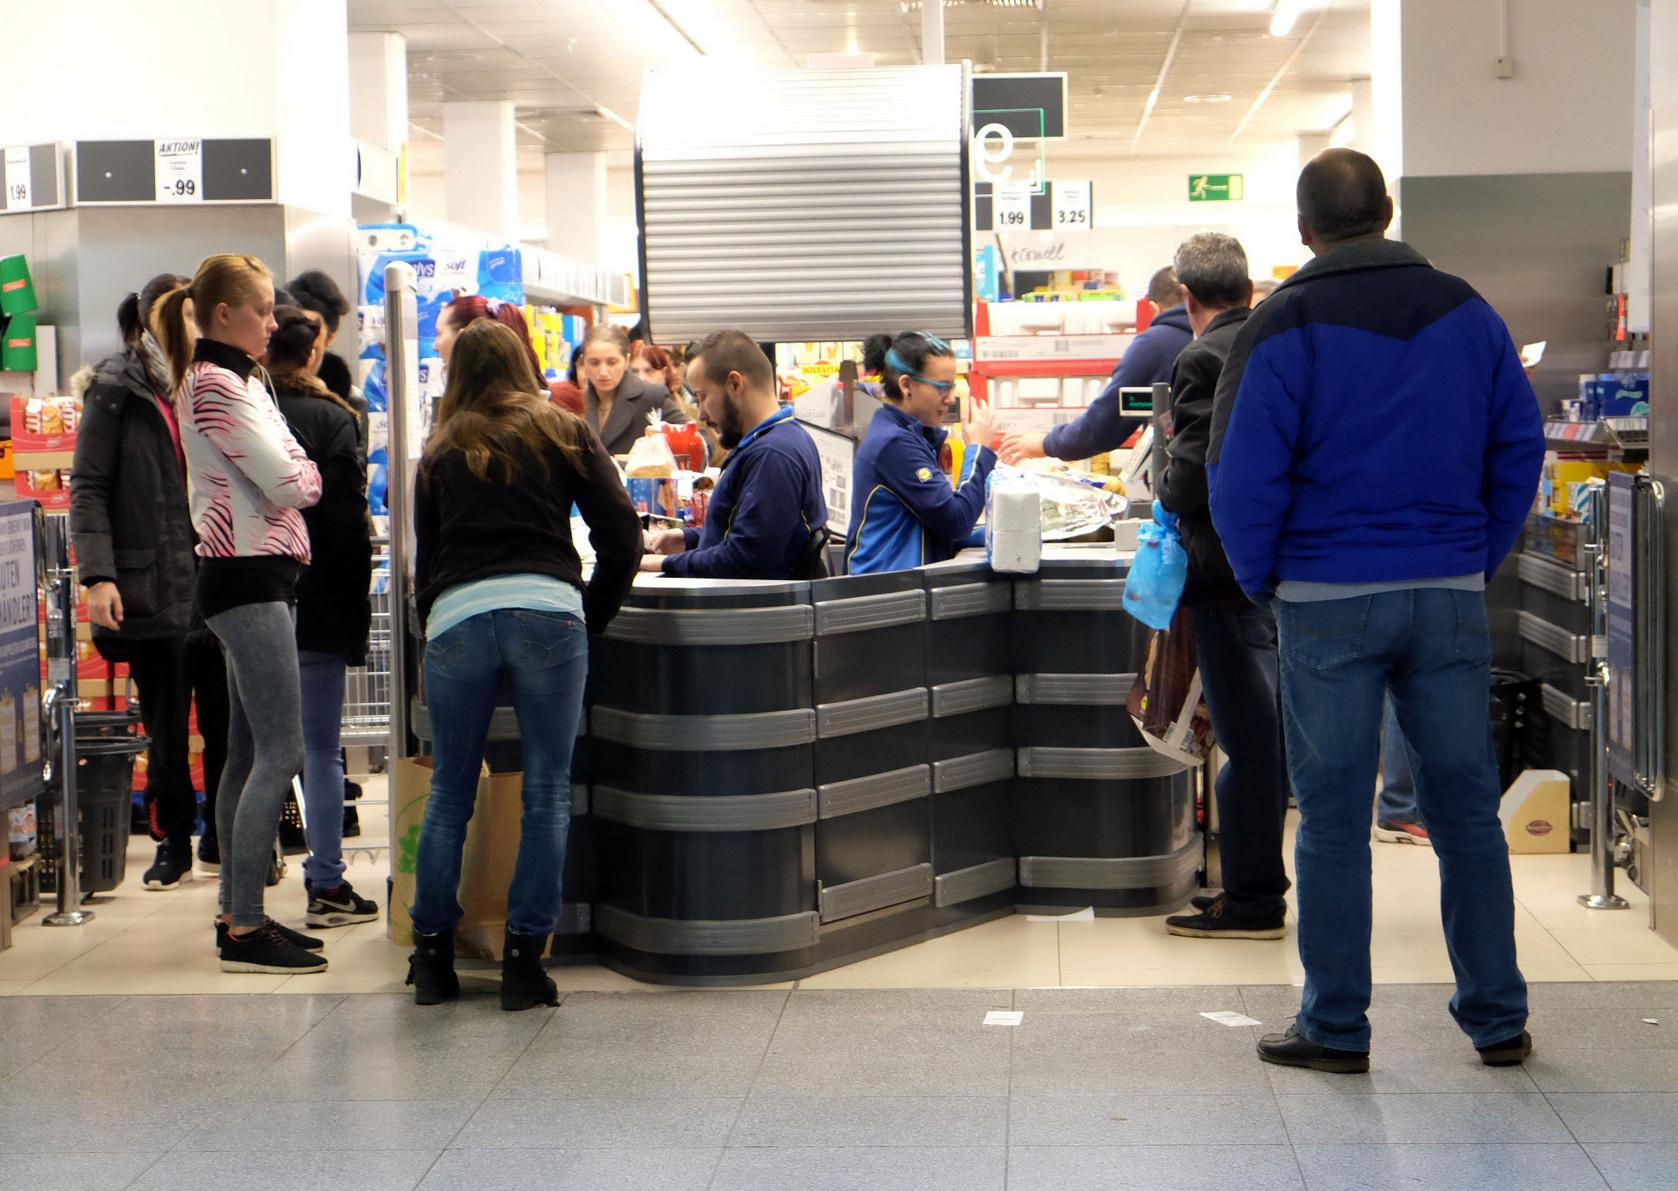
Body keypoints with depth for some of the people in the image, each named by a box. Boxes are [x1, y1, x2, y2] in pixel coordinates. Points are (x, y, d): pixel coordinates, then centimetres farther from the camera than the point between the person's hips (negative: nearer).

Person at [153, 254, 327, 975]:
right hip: (248, 577, -10)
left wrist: (291, 475, -5)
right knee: (280, 754, -12)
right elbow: (288, 484, -16)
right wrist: (305, 475, 4)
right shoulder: (215, 384, -13)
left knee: (249, 755, 12)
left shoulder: (240, 382, 20)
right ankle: (245, 930, -11)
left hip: (256, 575, 10)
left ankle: (238, 915, 17)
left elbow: (289, 473, 16)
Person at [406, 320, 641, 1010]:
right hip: (547, 610, -2)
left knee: (449, 794, 12)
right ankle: (524, 959, 3)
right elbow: (622, 538, 7)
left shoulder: (440, 453, 22)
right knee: (547, 792, 4)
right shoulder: (565, 434, 16)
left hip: (455, 617, 2)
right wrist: (593, 618, 16)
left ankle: (432, 954, 16)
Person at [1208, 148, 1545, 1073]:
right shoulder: (1465, 312, 7)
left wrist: (1260, 580, 4)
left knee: (1333, 820, 3)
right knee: (1466, 806, 10)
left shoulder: (1285, 328, -7)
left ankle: (1336, 1026, 9)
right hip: (1450, 595, 4)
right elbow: (1521, 444, 9)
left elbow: (1242, 477, -10)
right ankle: (1498, 1019, 14)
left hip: (1328, 600, -3)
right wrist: (1479, 558, 15)